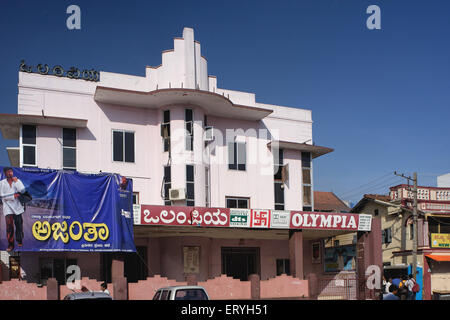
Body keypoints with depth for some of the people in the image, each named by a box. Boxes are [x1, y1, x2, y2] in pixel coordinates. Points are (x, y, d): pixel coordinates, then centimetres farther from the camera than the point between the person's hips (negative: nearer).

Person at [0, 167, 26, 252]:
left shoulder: (17, 181, 7)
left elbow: (22, 190, -10)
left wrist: (16, 181, -8)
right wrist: (13, 196, -9)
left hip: (17, 206, 2)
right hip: (8, 206, -2)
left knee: (19, 224, 7)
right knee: (9, 225, -10)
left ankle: (19, 241, 23)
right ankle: (10, 245, -6)